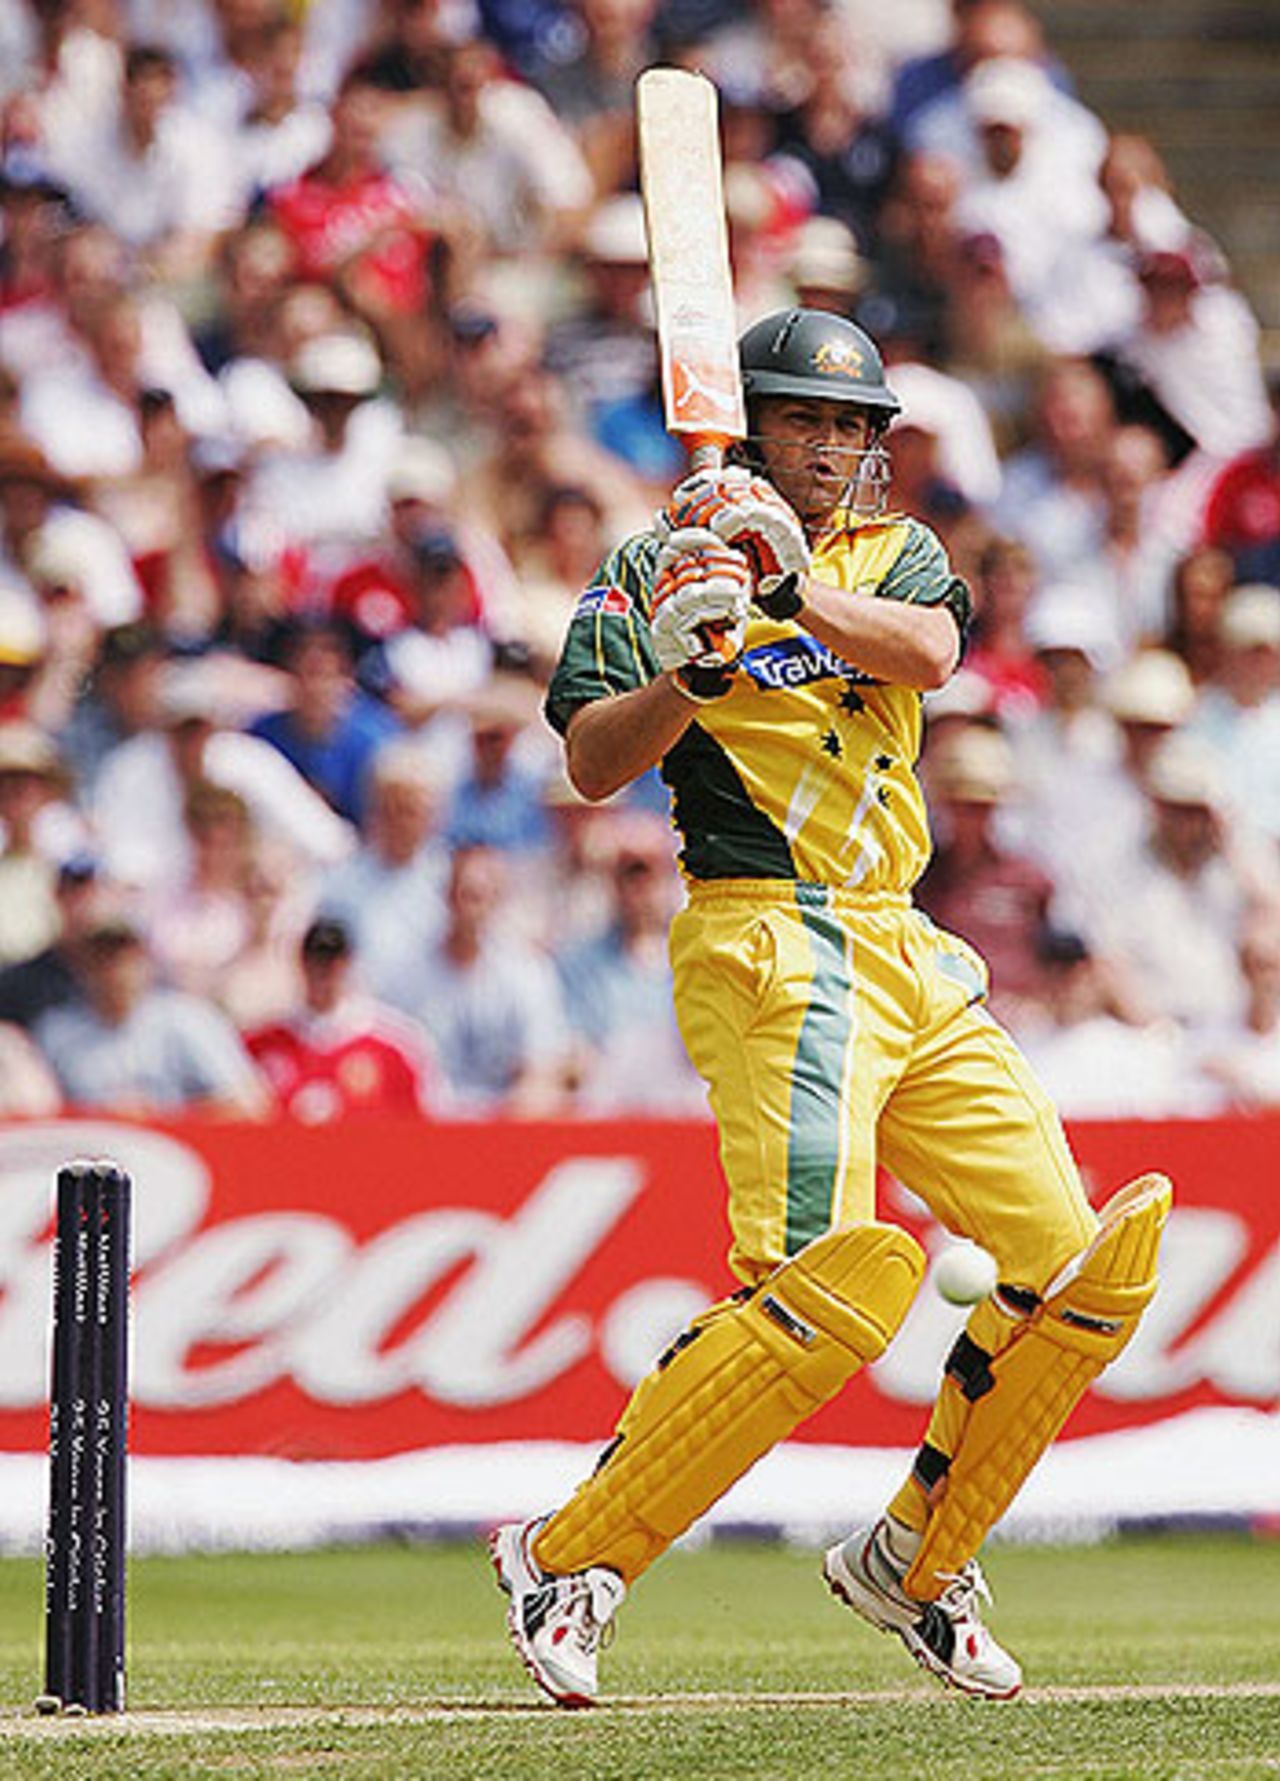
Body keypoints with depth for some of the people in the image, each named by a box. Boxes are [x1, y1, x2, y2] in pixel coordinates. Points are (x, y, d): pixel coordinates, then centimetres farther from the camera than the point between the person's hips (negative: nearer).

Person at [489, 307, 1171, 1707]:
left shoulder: (892, 554, 17)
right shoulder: (658, 567, 3)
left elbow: (927, 651, -7)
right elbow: (592, 766, -9)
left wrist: (798, 592, -25)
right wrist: (695, 665, -26)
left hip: (912, 962, 7)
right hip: (772, 946, -7)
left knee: (1083, 1265, 3)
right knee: (830, 1280, -24)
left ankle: (915, 1562, 17)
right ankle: (566, 1559, -16)